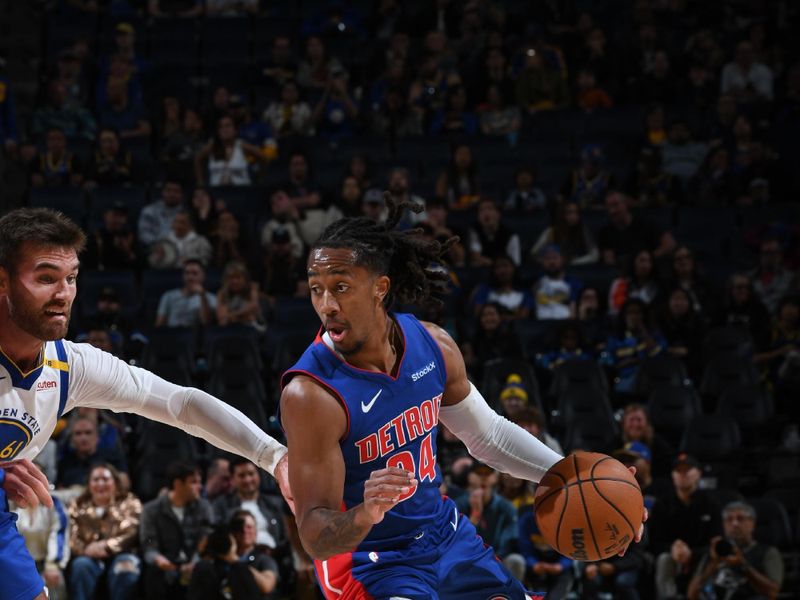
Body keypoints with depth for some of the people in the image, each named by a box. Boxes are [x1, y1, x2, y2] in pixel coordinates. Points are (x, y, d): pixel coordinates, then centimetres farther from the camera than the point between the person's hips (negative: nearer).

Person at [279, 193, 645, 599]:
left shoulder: (431, 344, -9)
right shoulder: (310, 394, -27)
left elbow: (488, 434, 11)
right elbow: (315, 538, -26)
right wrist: (365, 515, -47)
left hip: (444, 532, 7)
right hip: (369, 560, -7)